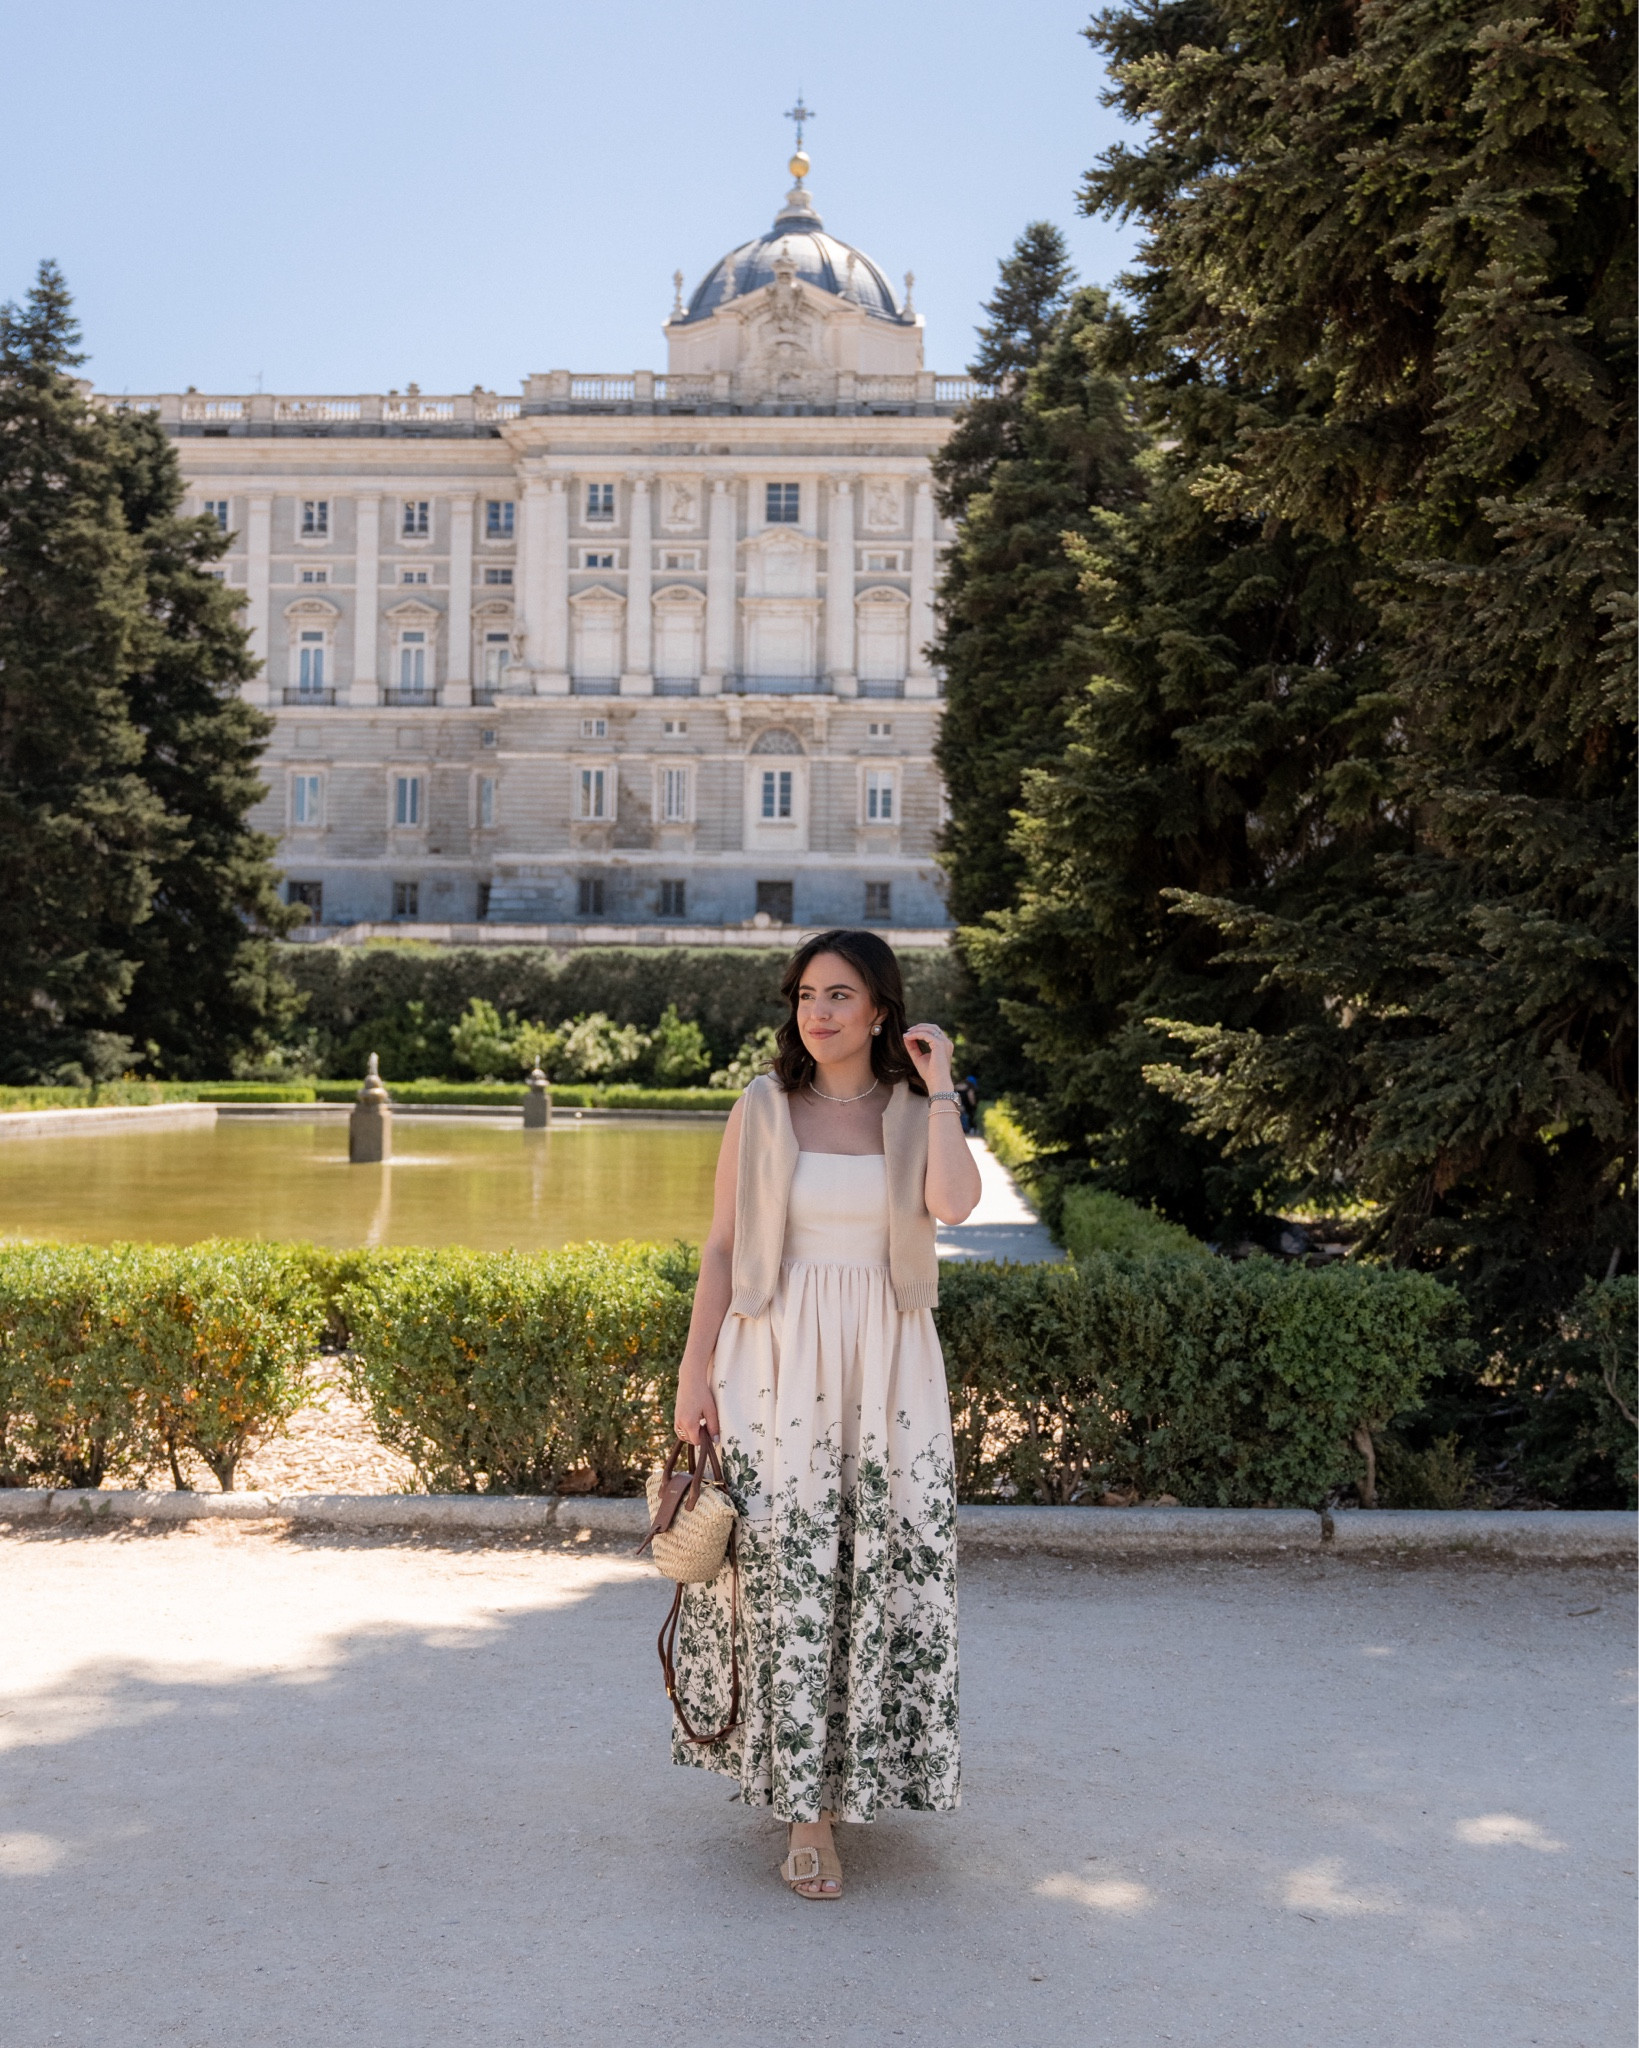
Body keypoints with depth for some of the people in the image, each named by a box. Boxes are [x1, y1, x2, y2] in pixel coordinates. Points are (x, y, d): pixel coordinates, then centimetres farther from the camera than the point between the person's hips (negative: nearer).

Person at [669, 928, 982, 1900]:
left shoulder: (918, 1114, 5)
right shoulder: (763, 1110, 5)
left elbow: (956, 1203, -16)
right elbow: (721, 1247, 5)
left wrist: (939, 1087, -10)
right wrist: (695, 1371, 0)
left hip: (887, 1369, 1)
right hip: (777, 1364, -1)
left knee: (887, 1567, 2)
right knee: (787, 1569, -3)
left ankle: (860, 1762, 23)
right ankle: (807, 1804, 4)